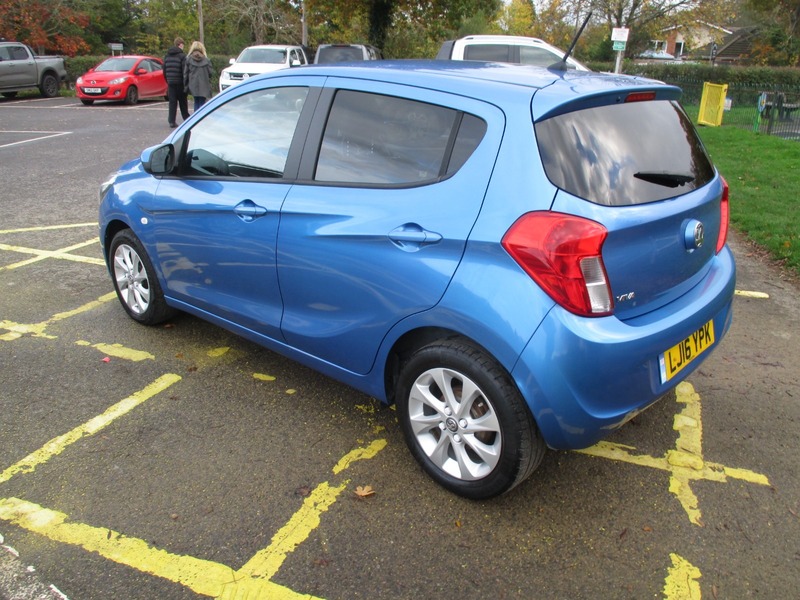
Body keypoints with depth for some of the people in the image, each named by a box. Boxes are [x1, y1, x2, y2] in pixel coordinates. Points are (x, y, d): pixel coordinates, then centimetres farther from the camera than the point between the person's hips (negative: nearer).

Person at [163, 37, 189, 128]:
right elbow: (185, 70, -13)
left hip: (171, 82, 4)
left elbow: (164, 70, 15)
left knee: (172, 102, 4)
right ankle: (186, 119, 15)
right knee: (183, 101, 7)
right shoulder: (182, 56, -8)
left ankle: (171, 121, -1)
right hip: (180, 82, -4)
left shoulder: (167, 56, 11)